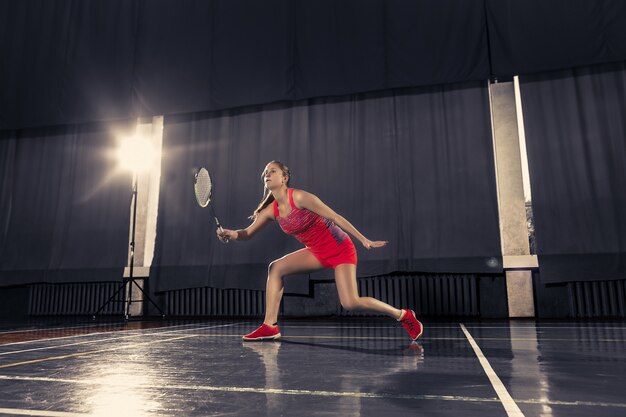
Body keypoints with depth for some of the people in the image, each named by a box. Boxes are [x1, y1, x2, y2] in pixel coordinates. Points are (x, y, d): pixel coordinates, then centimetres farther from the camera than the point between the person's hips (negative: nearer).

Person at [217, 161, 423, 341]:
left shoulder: (299, 197, -21)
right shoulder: (271, 210, -1)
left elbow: (335, 217, -19)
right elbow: (249, 233, 3)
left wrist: (363, 240, -19)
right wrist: (233, 234, -20)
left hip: (340, 249, -6)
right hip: (316, 252, 7)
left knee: (350, 303, -16)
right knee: (276, 267, -7)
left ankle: (403, 315, 6)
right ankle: (270, 326, -3)